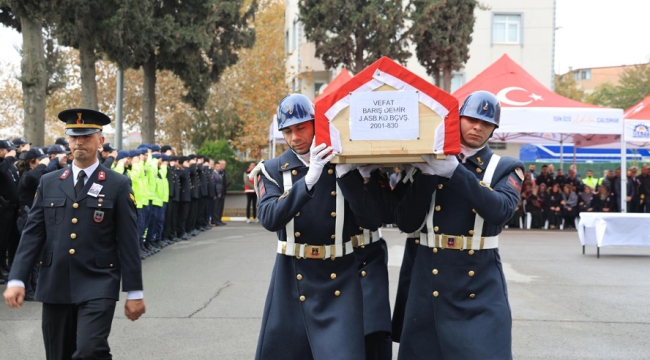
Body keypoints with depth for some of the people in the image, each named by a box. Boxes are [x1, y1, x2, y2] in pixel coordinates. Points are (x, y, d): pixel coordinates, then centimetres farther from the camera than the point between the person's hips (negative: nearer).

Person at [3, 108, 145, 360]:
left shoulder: (118, 185, -1)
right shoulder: (49, 183, 9)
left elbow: (128, 241, -2)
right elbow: (32, 234, 6)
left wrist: (134, 292, -4)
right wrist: (16, 280, -5)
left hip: (98, 286, -4)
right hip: (55, 286, 4)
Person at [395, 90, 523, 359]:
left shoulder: (506, 168, 3)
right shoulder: (429, 164, 6)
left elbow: (500, 210, -18)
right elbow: (406, 223, -3)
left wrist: (455, 170, -23)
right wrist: (427, 174, -14)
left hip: (481, 285, -1)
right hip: (430, 281, 2)